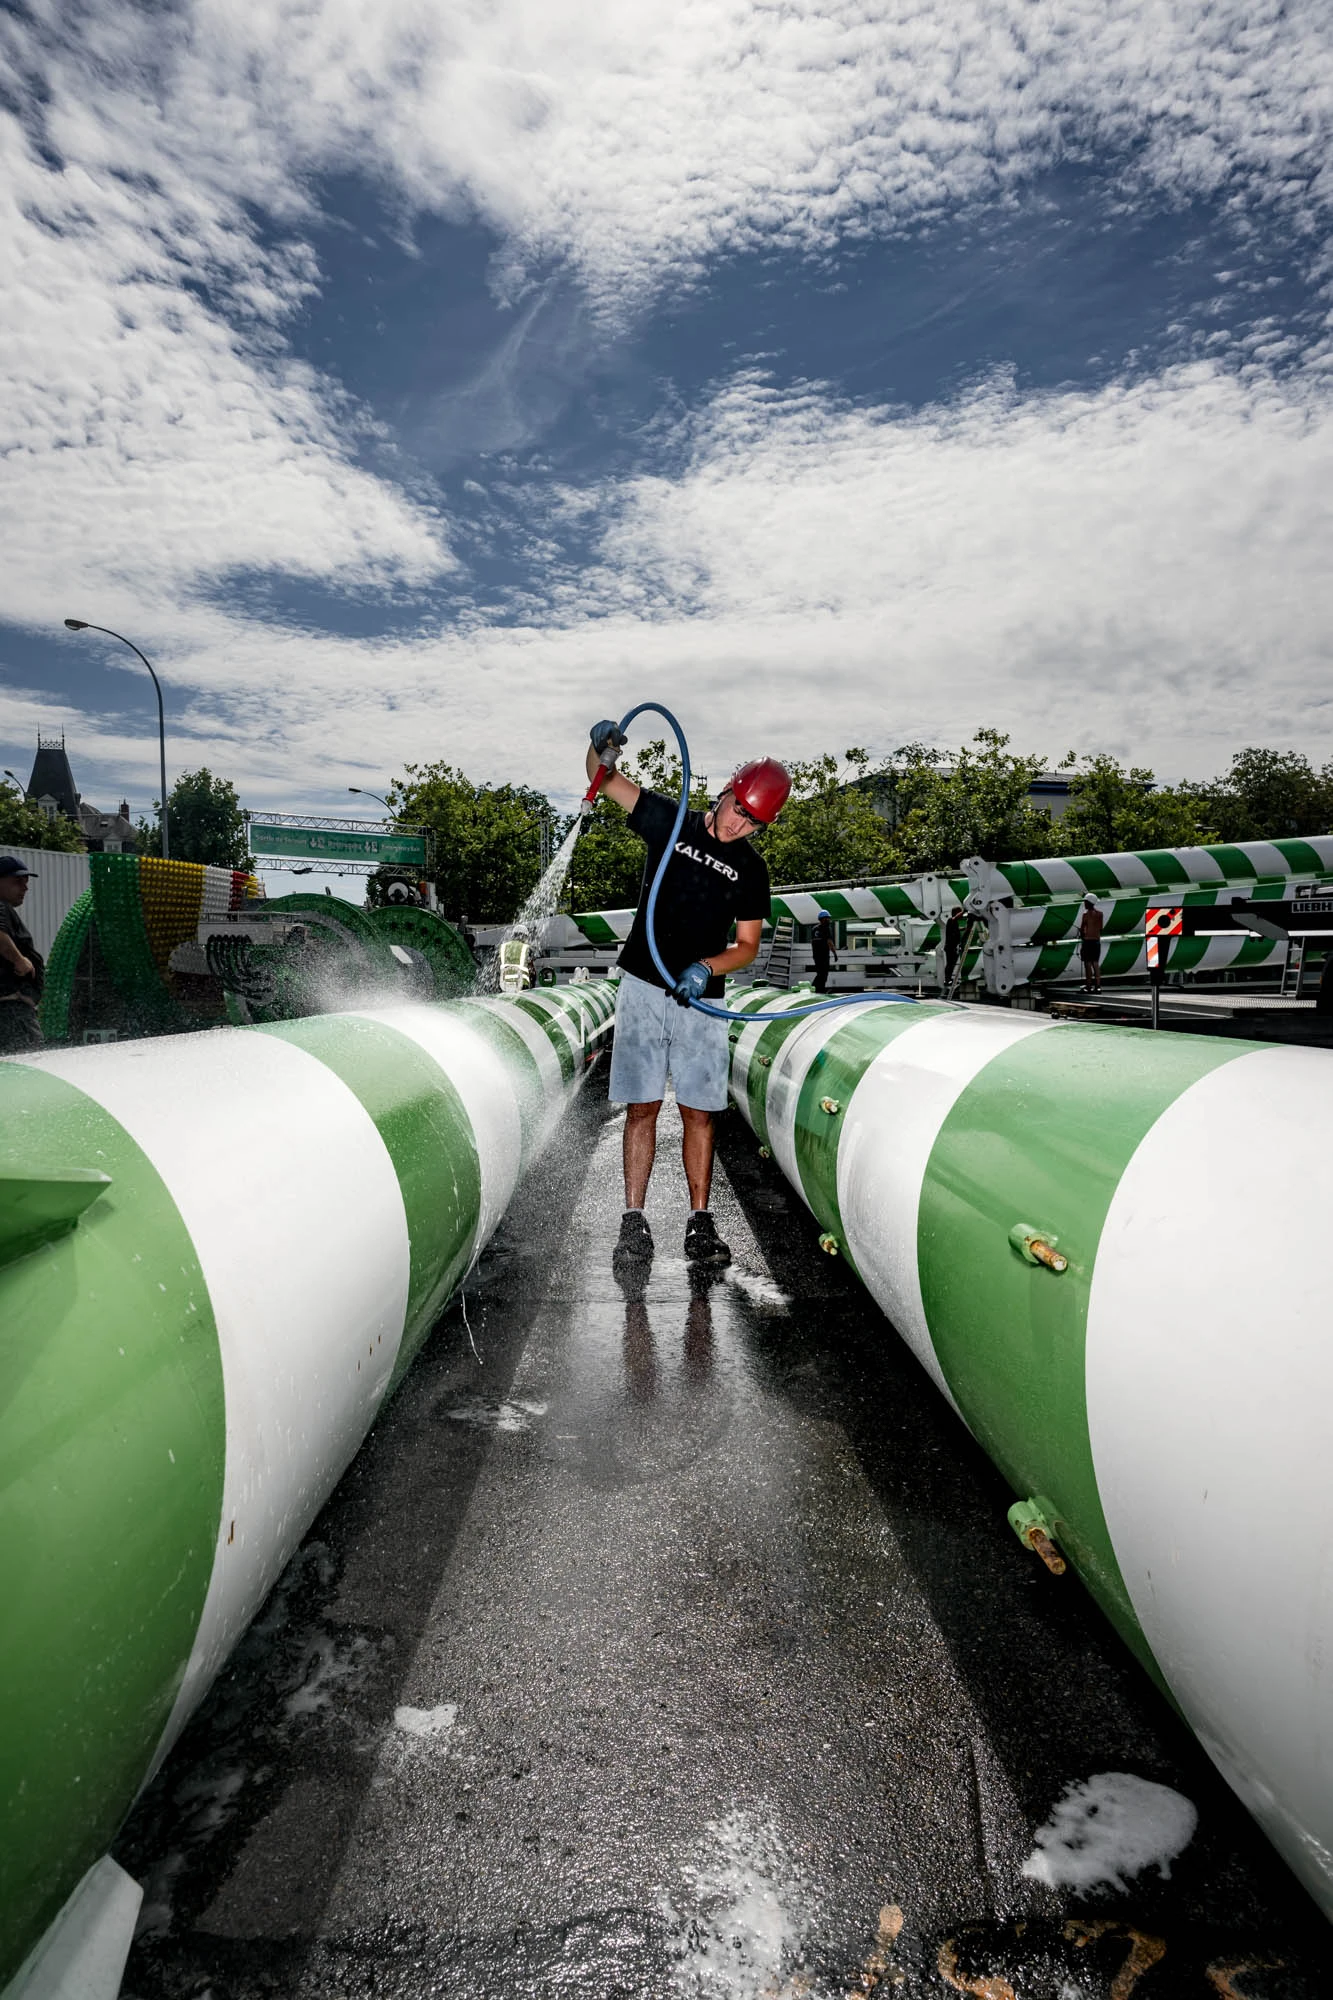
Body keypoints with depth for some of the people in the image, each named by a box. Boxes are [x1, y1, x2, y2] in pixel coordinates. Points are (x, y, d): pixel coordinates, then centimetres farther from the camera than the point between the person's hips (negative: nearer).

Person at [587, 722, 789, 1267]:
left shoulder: (751, 870, 6)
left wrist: (706, 968, -14)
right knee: (642, 1107, -2)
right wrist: (600, 745, -18)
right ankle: (634, 1219, 4)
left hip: (701, 999, 1)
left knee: (698, 1112, 1)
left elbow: (748, 946, 5)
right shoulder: (670, 822, 4)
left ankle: (699, 1222, 10)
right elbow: (605, 778, 4)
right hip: (643, 989, -1)